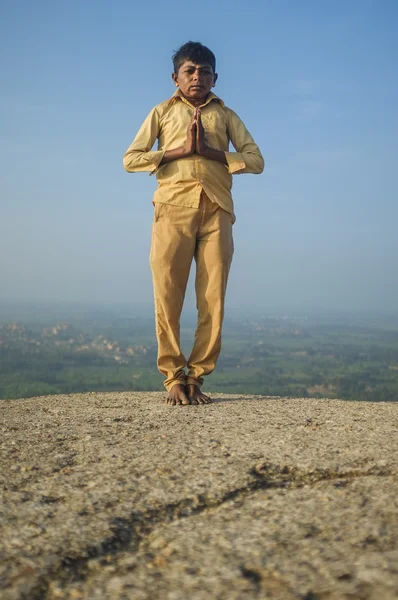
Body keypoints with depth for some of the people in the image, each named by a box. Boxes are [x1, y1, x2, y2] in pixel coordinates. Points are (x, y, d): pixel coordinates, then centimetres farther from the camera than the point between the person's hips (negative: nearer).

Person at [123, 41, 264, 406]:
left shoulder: (226, 115, 21)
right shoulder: (162, 112, 19)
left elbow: (256, 160, 9)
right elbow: (131, 159, 7)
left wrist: (210, 151, -4)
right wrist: (181, 150, -3)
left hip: (217, 211, 1)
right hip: (174, 208, -1)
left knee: (213, 300, -4)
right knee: (168, 297, -6)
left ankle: (195, 378, 4)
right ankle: (173, 378, 2)